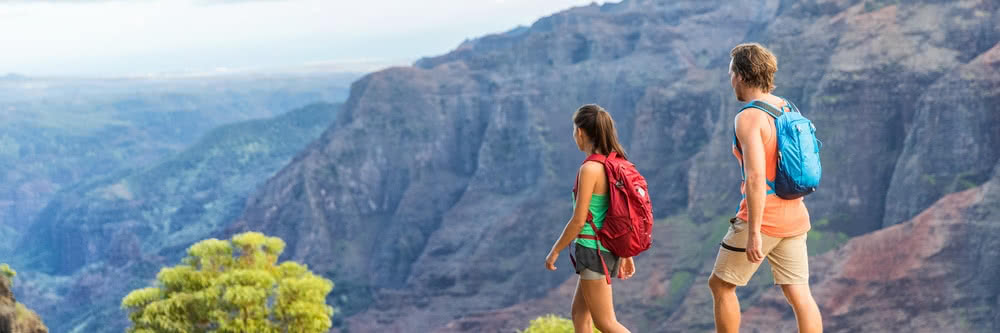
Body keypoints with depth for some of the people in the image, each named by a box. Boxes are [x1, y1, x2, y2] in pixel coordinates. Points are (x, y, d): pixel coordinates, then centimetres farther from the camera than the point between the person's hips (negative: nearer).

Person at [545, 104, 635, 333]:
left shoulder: (590, 169, -19)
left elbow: (578, 221, -18)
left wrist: (555, 251, -6)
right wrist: (626, 255, 17)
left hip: (593, 250, -9)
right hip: (610, 249, 9)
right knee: (579, 314, 19)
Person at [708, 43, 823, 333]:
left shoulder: (749, 118, -17)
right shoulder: (788, 109, 9)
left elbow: (756, 177, -25)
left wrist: (754, 233, -24)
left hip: (762, 219, -7)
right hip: (794, 216, 7)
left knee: (720, 284, 10)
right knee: (799, 294, 5)